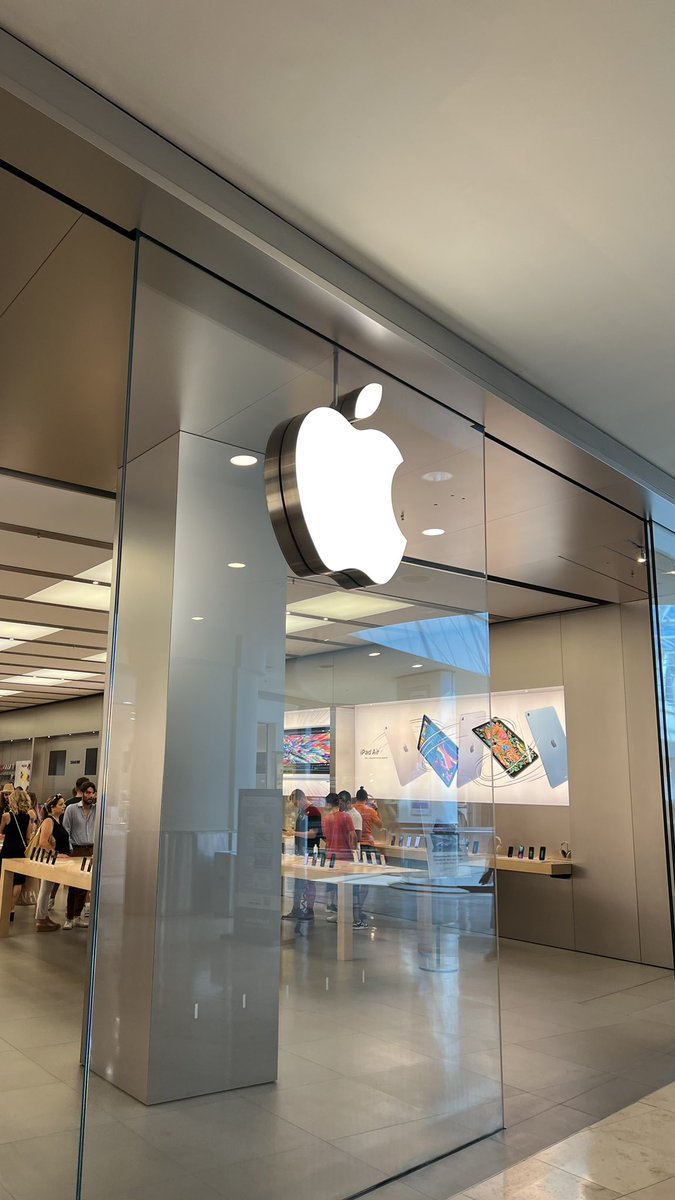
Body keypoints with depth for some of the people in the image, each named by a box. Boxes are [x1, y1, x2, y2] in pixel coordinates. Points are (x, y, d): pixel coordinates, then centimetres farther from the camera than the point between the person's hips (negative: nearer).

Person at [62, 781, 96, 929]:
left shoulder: (98, 809, 8)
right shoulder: (71, 809, 1)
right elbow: (65, 831, -3)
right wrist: (69, 850, -8)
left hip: (92, 851, 3)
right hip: (76, 850, -3)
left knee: (85, 884, 7)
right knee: (73, 884, -3)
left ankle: (77, 915, 18)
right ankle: (69, 918, 5)